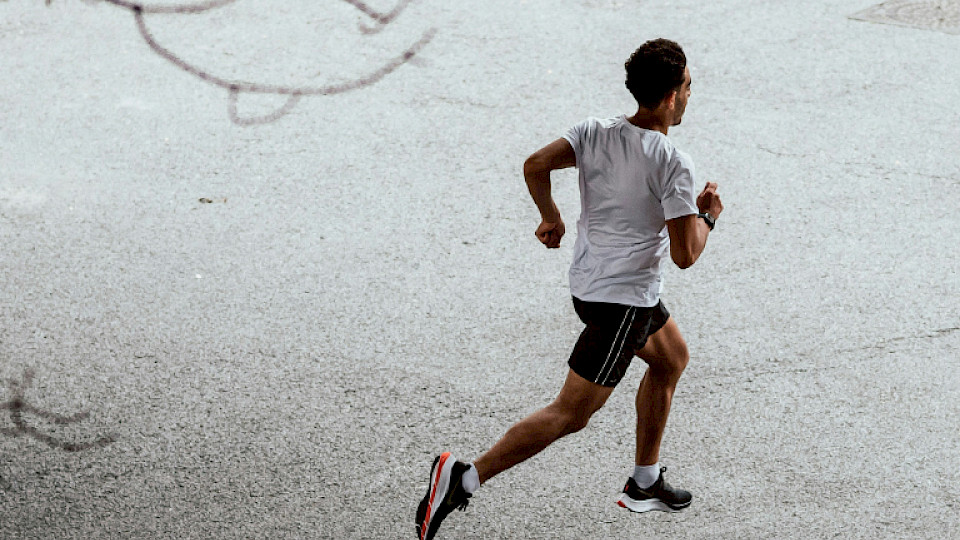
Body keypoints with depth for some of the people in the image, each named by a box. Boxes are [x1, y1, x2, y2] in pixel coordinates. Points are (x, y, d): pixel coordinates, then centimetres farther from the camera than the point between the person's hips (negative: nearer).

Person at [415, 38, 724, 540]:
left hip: (588, 281, 9)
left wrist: (551, 218, 5)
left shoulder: (595, 132, -2)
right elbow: (685, 254, -19)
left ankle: (644, 484, 35)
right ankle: (464, 478, -10)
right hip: (623, 300, -9)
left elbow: (535, 165, -12)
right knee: (571, 414, -4)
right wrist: (707, 215, 0)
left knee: (672, 358, 28)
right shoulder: (672, 163, -20)